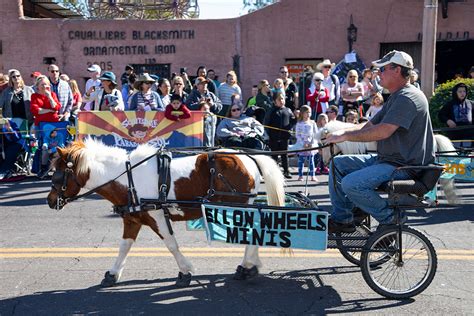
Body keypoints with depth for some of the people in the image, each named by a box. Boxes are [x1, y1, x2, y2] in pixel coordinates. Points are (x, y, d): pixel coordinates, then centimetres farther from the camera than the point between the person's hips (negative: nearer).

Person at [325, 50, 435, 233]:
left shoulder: (408, 98, -17)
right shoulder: (396, 97, 18)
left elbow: (382, 131, -29)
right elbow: (370, 126, 12)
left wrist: (345, 136, -20)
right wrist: (340, 134, -4)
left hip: (405, 165, -11)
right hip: (386, 159, 11)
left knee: (351, 183, -25)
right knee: (338, 163, 6)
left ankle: (390, 218, -5)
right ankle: (341, 218, 9)